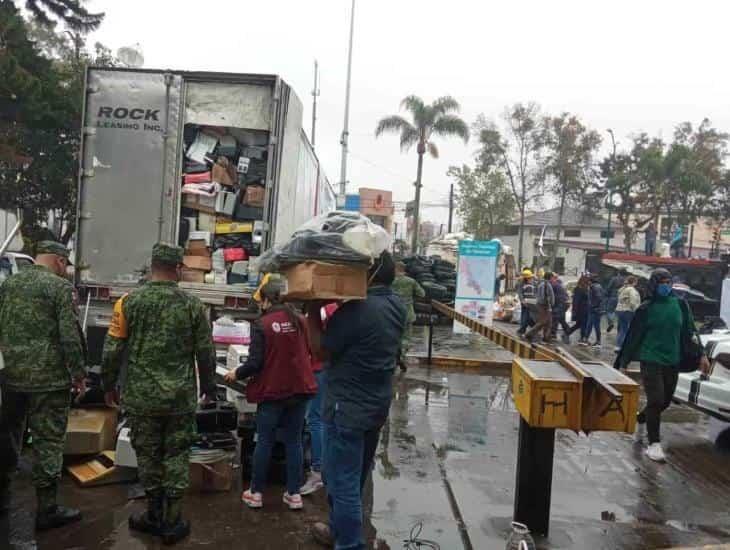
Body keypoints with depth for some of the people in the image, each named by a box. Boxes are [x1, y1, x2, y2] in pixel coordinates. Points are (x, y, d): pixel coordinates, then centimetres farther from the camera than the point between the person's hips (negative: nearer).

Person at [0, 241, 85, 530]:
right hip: (49, 378, -6)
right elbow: (70, 336, -15)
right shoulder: (60, 287, -11)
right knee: (48, 442, 1)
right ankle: (47, 510, 8)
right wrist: (78, 373, -6)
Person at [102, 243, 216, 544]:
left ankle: (155, 516, 27)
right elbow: (206, 353, 1)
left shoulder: (129, 302, -5)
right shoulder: (192, 305, -4)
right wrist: (208, 387, 15)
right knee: (176, 455, 11)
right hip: (181, 397, 0)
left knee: (148, 454, 14)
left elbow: (112, 350, -2)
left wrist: (109, 385, 13)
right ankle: (172, 521, 19)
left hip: (142, 396, 0)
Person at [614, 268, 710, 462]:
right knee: (656, 401, -9)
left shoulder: (680, 304, 3)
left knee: (665, 401, 13)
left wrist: (701, 355, 5)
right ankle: (654, 444, 1)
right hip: (651, 360, -4)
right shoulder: (645, 309, -6)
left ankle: (640, 419, 41)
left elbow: (690, 332, 10)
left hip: (673, 362, 4)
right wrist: (623, 362, -2)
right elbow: (633, 337, -3)